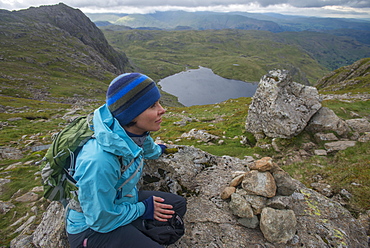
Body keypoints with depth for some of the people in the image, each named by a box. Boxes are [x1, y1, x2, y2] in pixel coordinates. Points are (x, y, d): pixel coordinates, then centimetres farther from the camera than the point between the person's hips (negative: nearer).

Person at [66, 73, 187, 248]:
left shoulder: (133, 132, -16)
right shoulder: (99, 161, -38)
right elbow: (102, 220, -24)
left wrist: (158, 150, 33)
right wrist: (143, 209, -11)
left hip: (124, 199, 7)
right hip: (92, 228, -7)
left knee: (178, 205, 7)